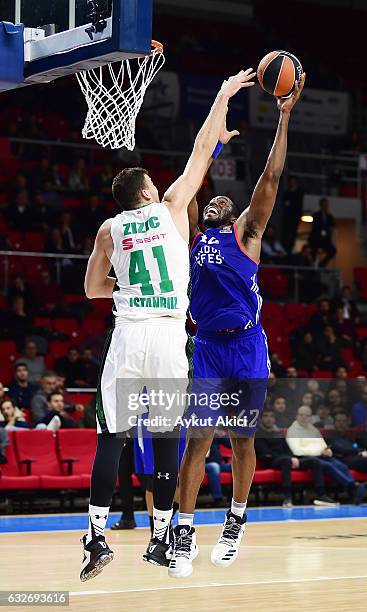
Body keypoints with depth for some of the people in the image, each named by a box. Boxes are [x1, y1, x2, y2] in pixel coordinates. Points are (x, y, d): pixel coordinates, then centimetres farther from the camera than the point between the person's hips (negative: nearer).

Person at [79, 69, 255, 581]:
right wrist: (224, 95, 19)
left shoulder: (109, 229, 10)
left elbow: (93, 289, 16)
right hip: (170, 333, -1)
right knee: (166, 438, 6)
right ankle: (160, 540, 9)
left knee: (111, 437, 2)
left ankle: (97, 537, -8)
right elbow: (202, 151, 12)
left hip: (128, 333, 1)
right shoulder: (172, 209, 7)